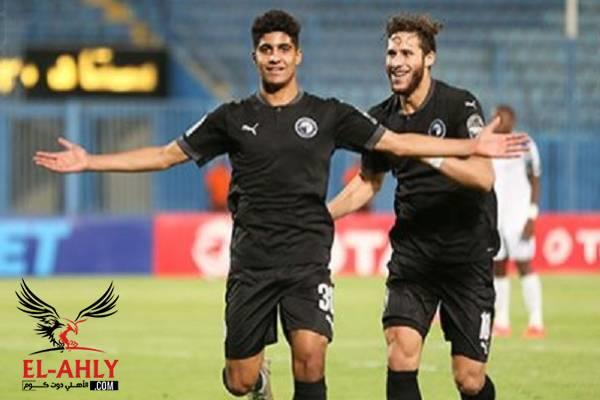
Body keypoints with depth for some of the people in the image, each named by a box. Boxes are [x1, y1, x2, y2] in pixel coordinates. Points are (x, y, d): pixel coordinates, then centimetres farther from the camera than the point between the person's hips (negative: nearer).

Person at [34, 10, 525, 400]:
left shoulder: (328, 115, 5)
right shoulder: (234, 118, 7)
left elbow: (397, 142, 7)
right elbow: (167, 154, 11)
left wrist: (471, 147, -1)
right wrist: (89, 162, 6)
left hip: (307, 261, -1)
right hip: (250, 263, 1)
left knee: (310, 356, -23)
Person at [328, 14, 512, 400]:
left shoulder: (459, 105, -11)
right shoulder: (382, 118, 5)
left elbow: (484, 177, -22)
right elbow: (368, 182, 21)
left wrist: (431, 155, -33)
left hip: (466, 250, -4)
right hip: (411, 250, 4)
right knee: (401, 358, -15)